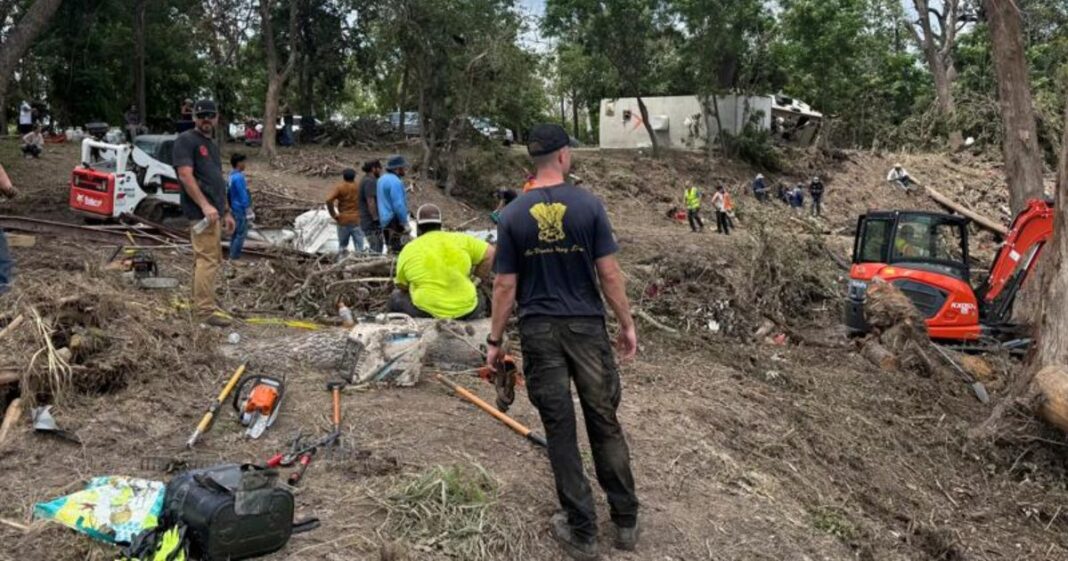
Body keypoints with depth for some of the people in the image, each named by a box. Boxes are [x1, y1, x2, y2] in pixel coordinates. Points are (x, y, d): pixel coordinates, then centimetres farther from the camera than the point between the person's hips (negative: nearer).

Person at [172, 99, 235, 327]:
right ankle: (206, 309, -11)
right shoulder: (186, 140, -6)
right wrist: (205, 205, -23)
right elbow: (185, 175, -16)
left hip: (214, 211, 10)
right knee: (207, 259, -12)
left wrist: (226, 211, 22)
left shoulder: (212, 144, 22)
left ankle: (201, 302, 22)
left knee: (206, 258, 14)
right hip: (202, 211, -10)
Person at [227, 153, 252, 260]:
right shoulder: (239, 177, -20)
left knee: (235, 233, 15)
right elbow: (243, 196, -21)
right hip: (241, 210, -10)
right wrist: (248, 210, -18)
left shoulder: (232, 175, 9)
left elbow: (229, 193, 17)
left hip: (235, 209, 10)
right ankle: (234, 257, -4)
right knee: (241, 234, -5)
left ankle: (232, 256, 20)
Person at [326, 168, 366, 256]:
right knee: (359, 246, 1)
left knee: (342, 245, 13)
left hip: (343, 220, 0)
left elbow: (329, 200, -16)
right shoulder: (358, 187, 2)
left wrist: (334, 215, -9)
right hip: (356, 220, 0)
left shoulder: (339, 187, -3)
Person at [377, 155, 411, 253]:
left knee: (392, 247, 16)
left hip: (385, 220, 10)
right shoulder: (395, 181, -18)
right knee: (399, 249, -9)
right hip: (394, 221, -10)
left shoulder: (383, 179, 13)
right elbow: (398, 205, -22)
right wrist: (405, 223, -18)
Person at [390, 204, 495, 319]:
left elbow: (402, 286, 10)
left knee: (397, 297, 24)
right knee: (480, 301, 36)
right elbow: (490, 253, 5)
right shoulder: (460, 239, 2)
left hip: (425, 313, -2)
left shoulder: (408, 250, 1)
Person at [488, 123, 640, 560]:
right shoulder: (588, 205, -6)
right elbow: (609, 273, -6)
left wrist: (495, 339, 7)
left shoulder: (513, 215, -3)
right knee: (605, 423, 12)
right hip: (586, 326, 0)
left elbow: (505, 285, -2)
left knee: (560, 430, 7)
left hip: (539, 331, 0)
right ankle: (626, 521, 23)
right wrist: (627, 324, 5)